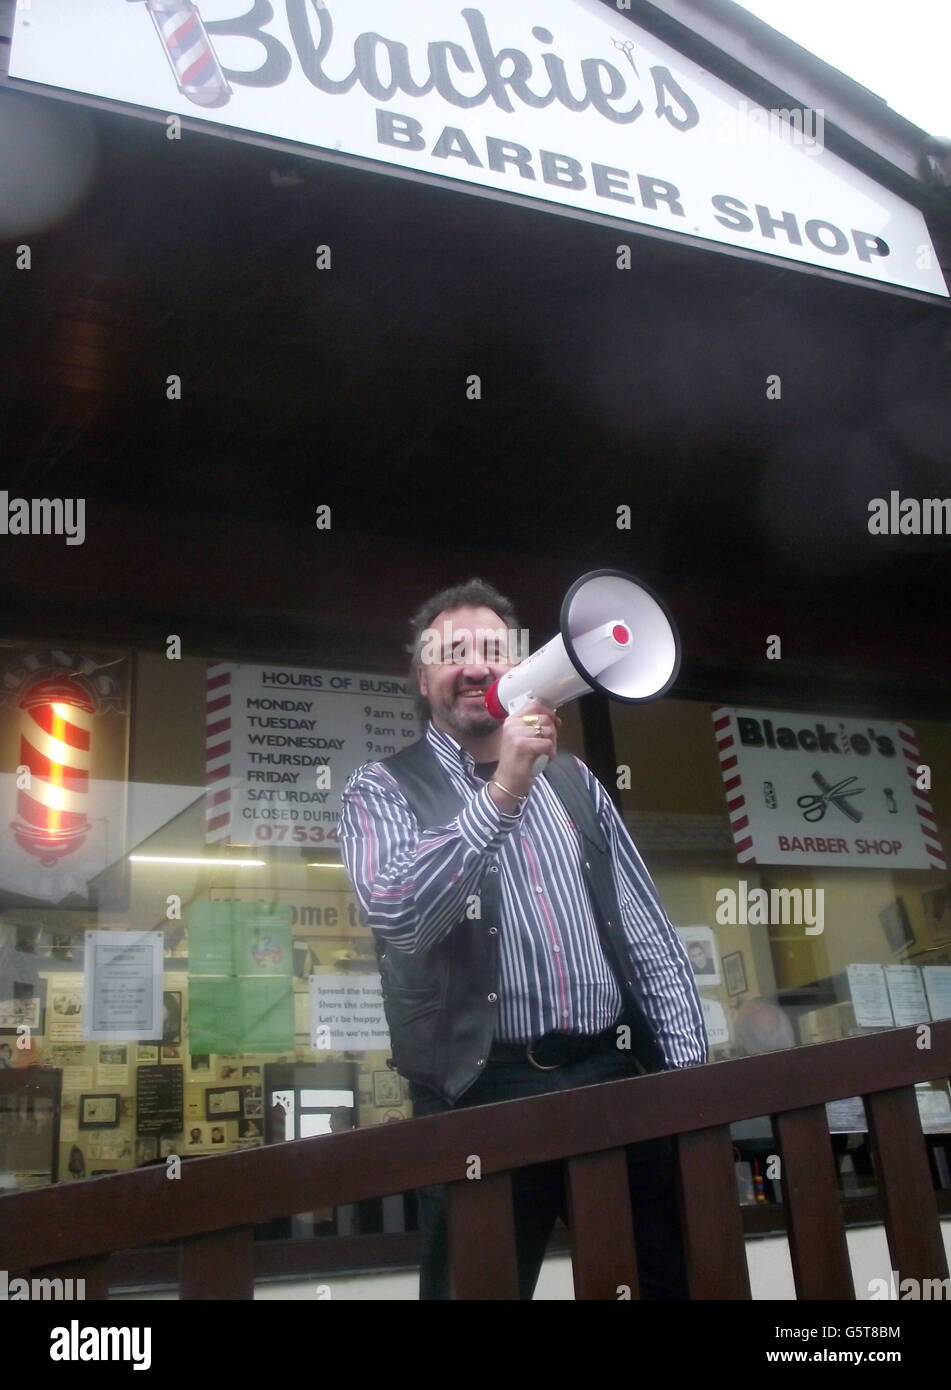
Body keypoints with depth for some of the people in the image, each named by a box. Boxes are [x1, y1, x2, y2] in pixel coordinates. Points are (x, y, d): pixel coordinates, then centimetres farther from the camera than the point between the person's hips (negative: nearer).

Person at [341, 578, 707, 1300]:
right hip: (484, 1093, -3)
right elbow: (397, 912, -17)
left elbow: (649, 931, 13)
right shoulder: (384, 789, 2)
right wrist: (501, 793, -21)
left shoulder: (574, 780, 14)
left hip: (614, 1076, 4)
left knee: (673, 1278, 11)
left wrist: (689, 1069, 5)